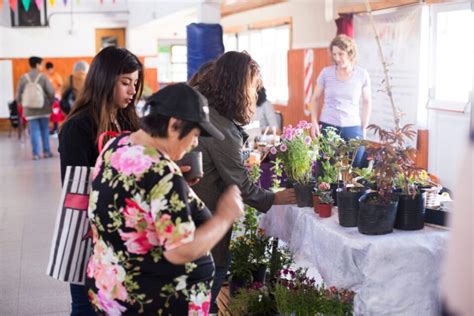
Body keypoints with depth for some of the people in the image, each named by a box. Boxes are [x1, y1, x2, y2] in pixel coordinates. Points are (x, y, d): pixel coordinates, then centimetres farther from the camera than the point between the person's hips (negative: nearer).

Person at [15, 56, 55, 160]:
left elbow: (18, 95, -3)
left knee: (34, 131, 4)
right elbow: (51, 92, -11)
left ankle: (36, 153, 1)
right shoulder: (43, 77, -9)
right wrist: (51, 102, 8)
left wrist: (21, 103, 18)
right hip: (43, 109, -1)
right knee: (45, 130, 12)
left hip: (30, 110, 1)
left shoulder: (23, 78, -4)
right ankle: (46, 151, 16)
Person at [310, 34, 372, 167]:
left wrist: (364, 128, 5)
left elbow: (367, 102, 9)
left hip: (353, 129, 0)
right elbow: (315, 99, 10)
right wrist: (314, 122, -1)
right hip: (327, 127, 0)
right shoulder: (326, 72, 0)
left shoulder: (362, 74, 0)